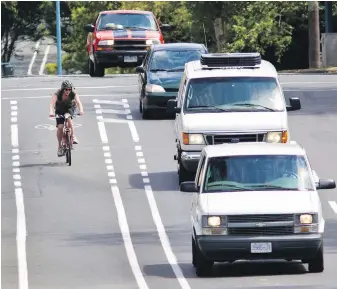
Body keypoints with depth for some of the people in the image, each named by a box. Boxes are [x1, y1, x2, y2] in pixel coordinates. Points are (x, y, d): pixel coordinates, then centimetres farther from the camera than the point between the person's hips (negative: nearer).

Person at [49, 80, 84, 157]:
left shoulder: (73, 94, -26)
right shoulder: (57, 94, -29)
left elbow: (78, 102, -40)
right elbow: (52, 103, -41)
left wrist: (81, 110, -60)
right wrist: (51, 112, -61)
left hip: (70, 108, 0)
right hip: (60, 109, 0)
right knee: (60, 127, -13)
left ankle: (73, 136, -24)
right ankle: (60, 146, 2)